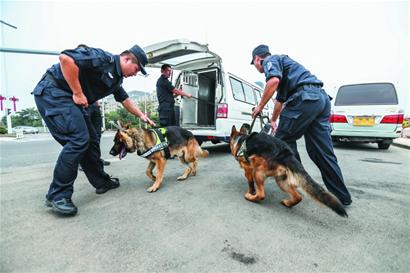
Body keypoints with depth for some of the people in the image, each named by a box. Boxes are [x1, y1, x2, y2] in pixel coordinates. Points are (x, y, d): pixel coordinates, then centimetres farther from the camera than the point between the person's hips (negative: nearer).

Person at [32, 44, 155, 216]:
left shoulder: (116, 77, 14)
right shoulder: (103, 58, -16)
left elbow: (125, 99, 27)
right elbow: (65, 58, -27)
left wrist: (141, 115, 26)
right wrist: (77, 92, -22)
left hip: (69, 99, 10)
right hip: (53, 92, -10)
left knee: (90, 140, 8)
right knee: (79, 139, -20)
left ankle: (102, 182, 21)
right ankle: (58, 195, -9)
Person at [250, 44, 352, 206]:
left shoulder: (269, 60, 8)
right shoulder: (281, 61, 36)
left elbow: (274, 80, -18)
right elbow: (281, 98, 42)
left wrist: (260, 106, -8)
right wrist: (273, 120, 49)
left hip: (305, 97, -9)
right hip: (321, 97, 9)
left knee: (284, 139, 5)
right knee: (322, 150, 9)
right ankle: (341, 196, 15)